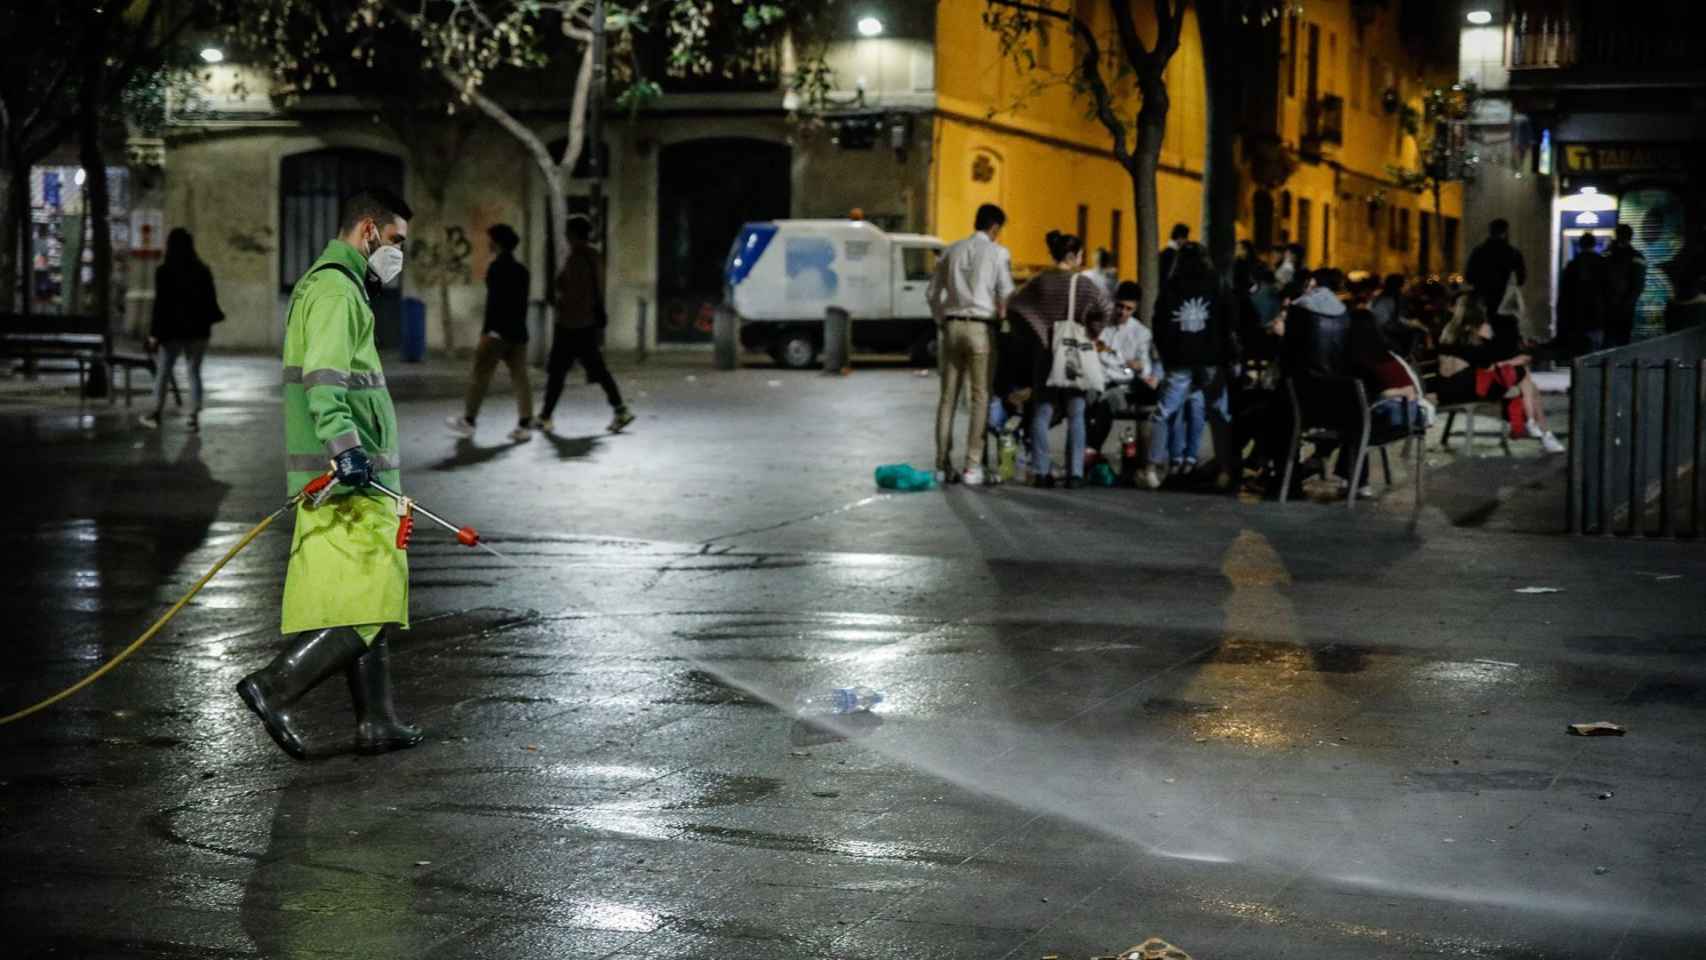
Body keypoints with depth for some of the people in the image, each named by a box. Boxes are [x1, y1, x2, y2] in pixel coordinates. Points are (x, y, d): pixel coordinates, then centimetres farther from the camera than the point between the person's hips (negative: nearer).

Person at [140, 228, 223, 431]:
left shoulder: (164, 272, -11)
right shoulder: (202, 271, -1)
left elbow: (160, 304, -12)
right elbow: (211, 301, 5)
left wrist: (154, 334, -8)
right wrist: (211, 318, 26)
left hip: (172, 331, -3)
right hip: (198, 331, 3)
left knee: (162, 373, 10)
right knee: (194, 372, 6)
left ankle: (156, 415, 17)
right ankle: (194, 417, 0)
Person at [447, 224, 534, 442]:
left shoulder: (498, 267, -10)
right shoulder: (521, 270, 13)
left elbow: (494, 300, -17)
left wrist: (487, 330, -19)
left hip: (498, 332, -7)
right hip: (518, 333, 7)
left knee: (481, 375, 3)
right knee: (519, 377, 3)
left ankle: (468, 420, 10)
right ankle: (525, 425, -3)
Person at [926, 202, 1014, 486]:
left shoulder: (952, 251, 10)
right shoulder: (998, 253, -2)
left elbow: (932, 293, 12)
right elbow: (1006, 296, -6)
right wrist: (1001, 320, 10)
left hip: (952, 326, 4)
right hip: (980, 327, -4)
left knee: (948, 396, 8)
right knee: (980, 397, -1)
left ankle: (943, 465, 8)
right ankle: (972, 466, -6)